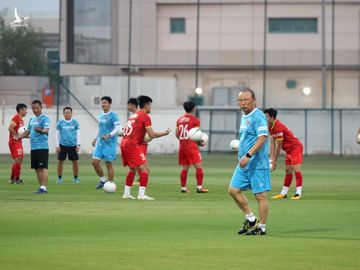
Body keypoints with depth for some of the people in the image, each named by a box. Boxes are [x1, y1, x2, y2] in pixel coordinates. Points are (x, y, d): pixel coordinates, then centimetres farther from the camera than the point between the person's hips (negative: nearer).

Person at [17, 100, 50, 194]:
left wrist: (41, 131, -43)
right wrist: (18, 137, 12)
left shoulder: (45, 118, -6)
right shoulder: (32, 119, 19)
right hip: (33, 147, 8)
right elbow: (27, 131, 26)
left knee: (43, 168, -10)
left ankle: (43, 188, -13)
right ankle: (41, 187, 13)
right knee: (37, 168, 9)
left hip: (42, 147, -8)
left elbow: (46, 130, -20)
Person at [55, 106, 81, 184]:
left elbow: (78, 134, 7)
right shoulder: (60, 122, 3)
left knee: (75, 162, 1)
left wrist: (78, 145, -1)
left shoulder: (75, 122, 4)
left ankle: (76, 178, 14)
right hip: (63, 145, 0)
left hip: (73, 145, 0)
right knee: (60, 161, -1)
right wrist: (57, 145, -1)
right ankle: (59, 178, 10)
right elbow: (57, 134, 6)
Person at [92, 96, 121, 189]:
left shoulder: (113, 115, -9)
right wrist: (95, 138, 18)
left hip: (110, 143, -7)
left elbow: (117, 128, -17)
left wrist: (109, 135, -29)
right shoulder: (101, 116, 13)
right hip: (100, 143, 7)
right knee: (95, 162, -1)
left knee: (109, 164, -4)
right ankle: (102, 180, 16)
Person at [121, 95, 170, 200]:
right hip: (132, 145, -9)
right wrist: (164, 133, 4)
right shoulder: (145, 116, -4)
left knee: (133, 169, 21)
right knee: (145, 168, -10)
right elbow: (152, 134, -10)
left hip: (124, 143, 9)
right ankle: (141, 194, -18)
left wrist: (144, 140, 28)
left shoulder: (133, 116, 22)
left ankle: (126, 193, 19)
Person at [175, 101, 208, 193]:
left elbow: (177, 134, 10)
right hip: (192, 146, -6)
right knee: (198, 167, -4)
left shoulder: (179, 120, 11)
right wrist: (200, 142, 6)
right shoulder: (195, 120, -6)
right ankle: (199, 187, -10)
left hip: (182, 146, 6)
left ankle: (183, 187, 10)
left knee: (185, 168, 12)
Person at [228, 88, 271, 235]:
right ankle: (250, 218, 18)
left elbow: (262, 138, -23)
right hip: (244, 163, 10)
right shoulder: (244, 117, 16)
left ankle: (261, 227, 5)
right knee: (234, 189, 8)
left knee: (260, 195, -3)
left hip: (257, 164, -10)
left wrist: (248, 155, -27)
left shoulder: (258, 116, -13)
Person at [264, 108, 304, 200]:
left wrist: (274, 161, -15)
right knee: (288, 171, 10)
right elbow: (272, 143, 5)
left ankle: (298, 193, -15)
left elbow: (278, 145, -21)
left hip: (295, 147, -10)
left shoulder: (278, 127, -25)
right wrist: (271, 158, -2)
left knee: (296, 169, -13)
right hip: (288, 149, 10)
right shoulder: (270, 127, 4)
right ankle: (284, 193, 12)